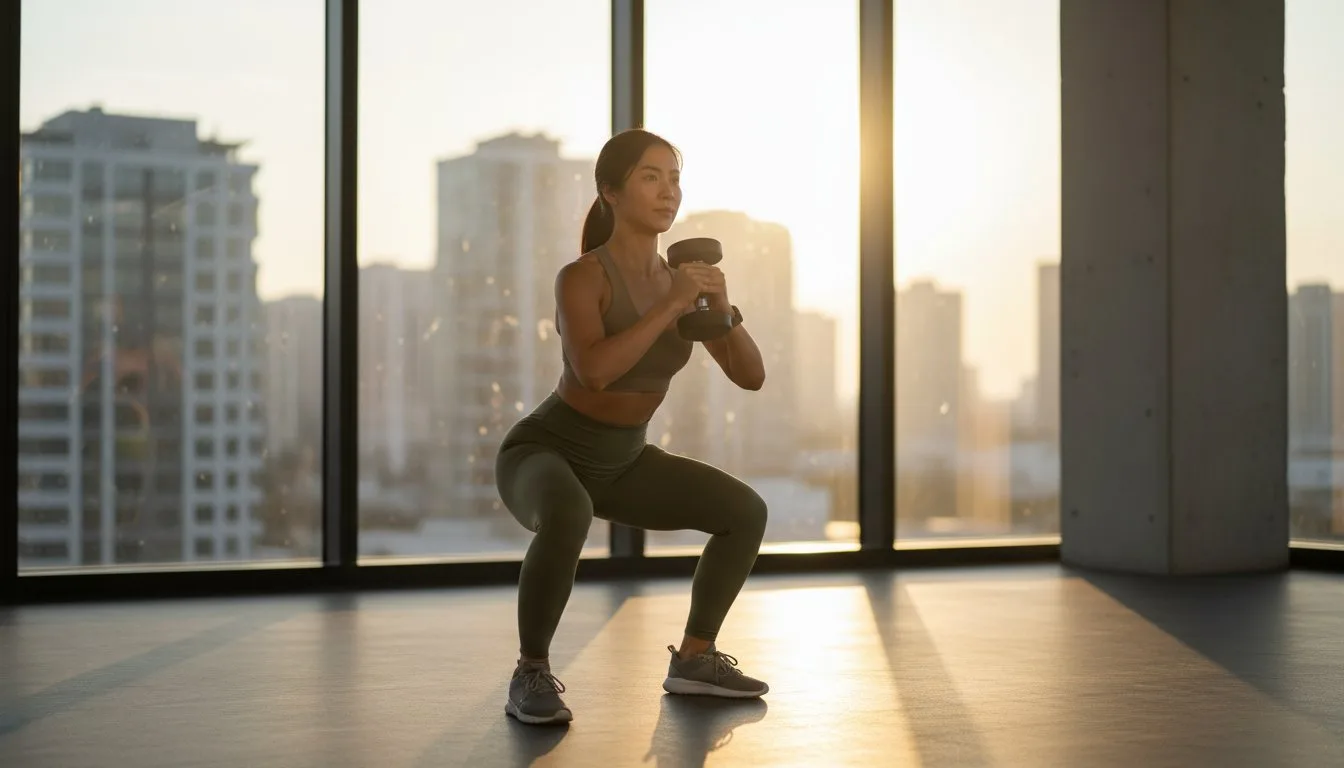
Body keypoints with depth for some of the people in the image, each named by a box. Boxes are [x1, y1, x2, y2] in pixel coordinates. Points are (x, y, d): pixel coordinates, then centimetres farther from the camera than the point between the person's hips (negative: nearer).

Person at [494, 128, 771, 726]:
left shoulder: (679, 278, -2)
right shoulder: (580, 276, -23)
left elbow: (751, 376, -3)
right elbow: (594, 371, -42)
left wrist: (724, 308, -21)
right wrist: (673, 306, -35)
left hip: (620, 462, 7)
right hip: (546, 451, -7)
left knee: (746, 512, -1)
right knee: (568, 519, -41)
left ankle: (693, 659, 11)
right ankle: (531, 674, -21)